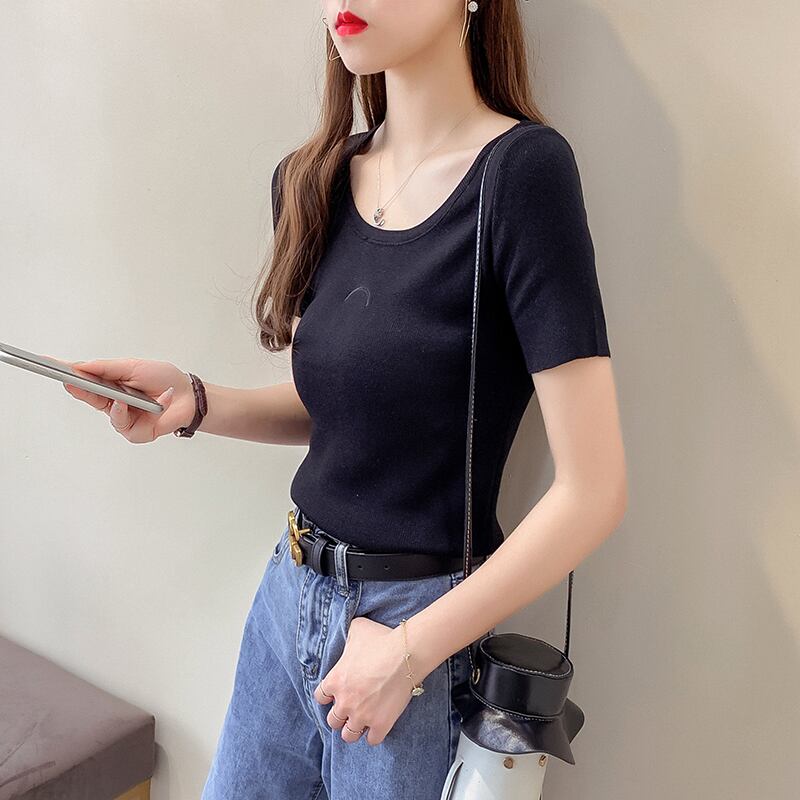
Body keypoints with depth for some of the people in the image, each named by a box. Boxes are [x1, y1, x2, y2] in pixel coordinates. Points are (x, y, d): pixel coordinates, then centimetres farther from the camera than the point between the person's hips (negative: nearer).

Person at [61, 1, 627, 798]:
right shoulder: (310, 182, 1)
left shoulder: (521, 168, -18)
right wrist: (194, 401, -6)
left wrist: (409, 650, -15)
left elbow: (592, 491, -19)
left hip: (422, 622, -5)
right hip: (289, 591, 6)